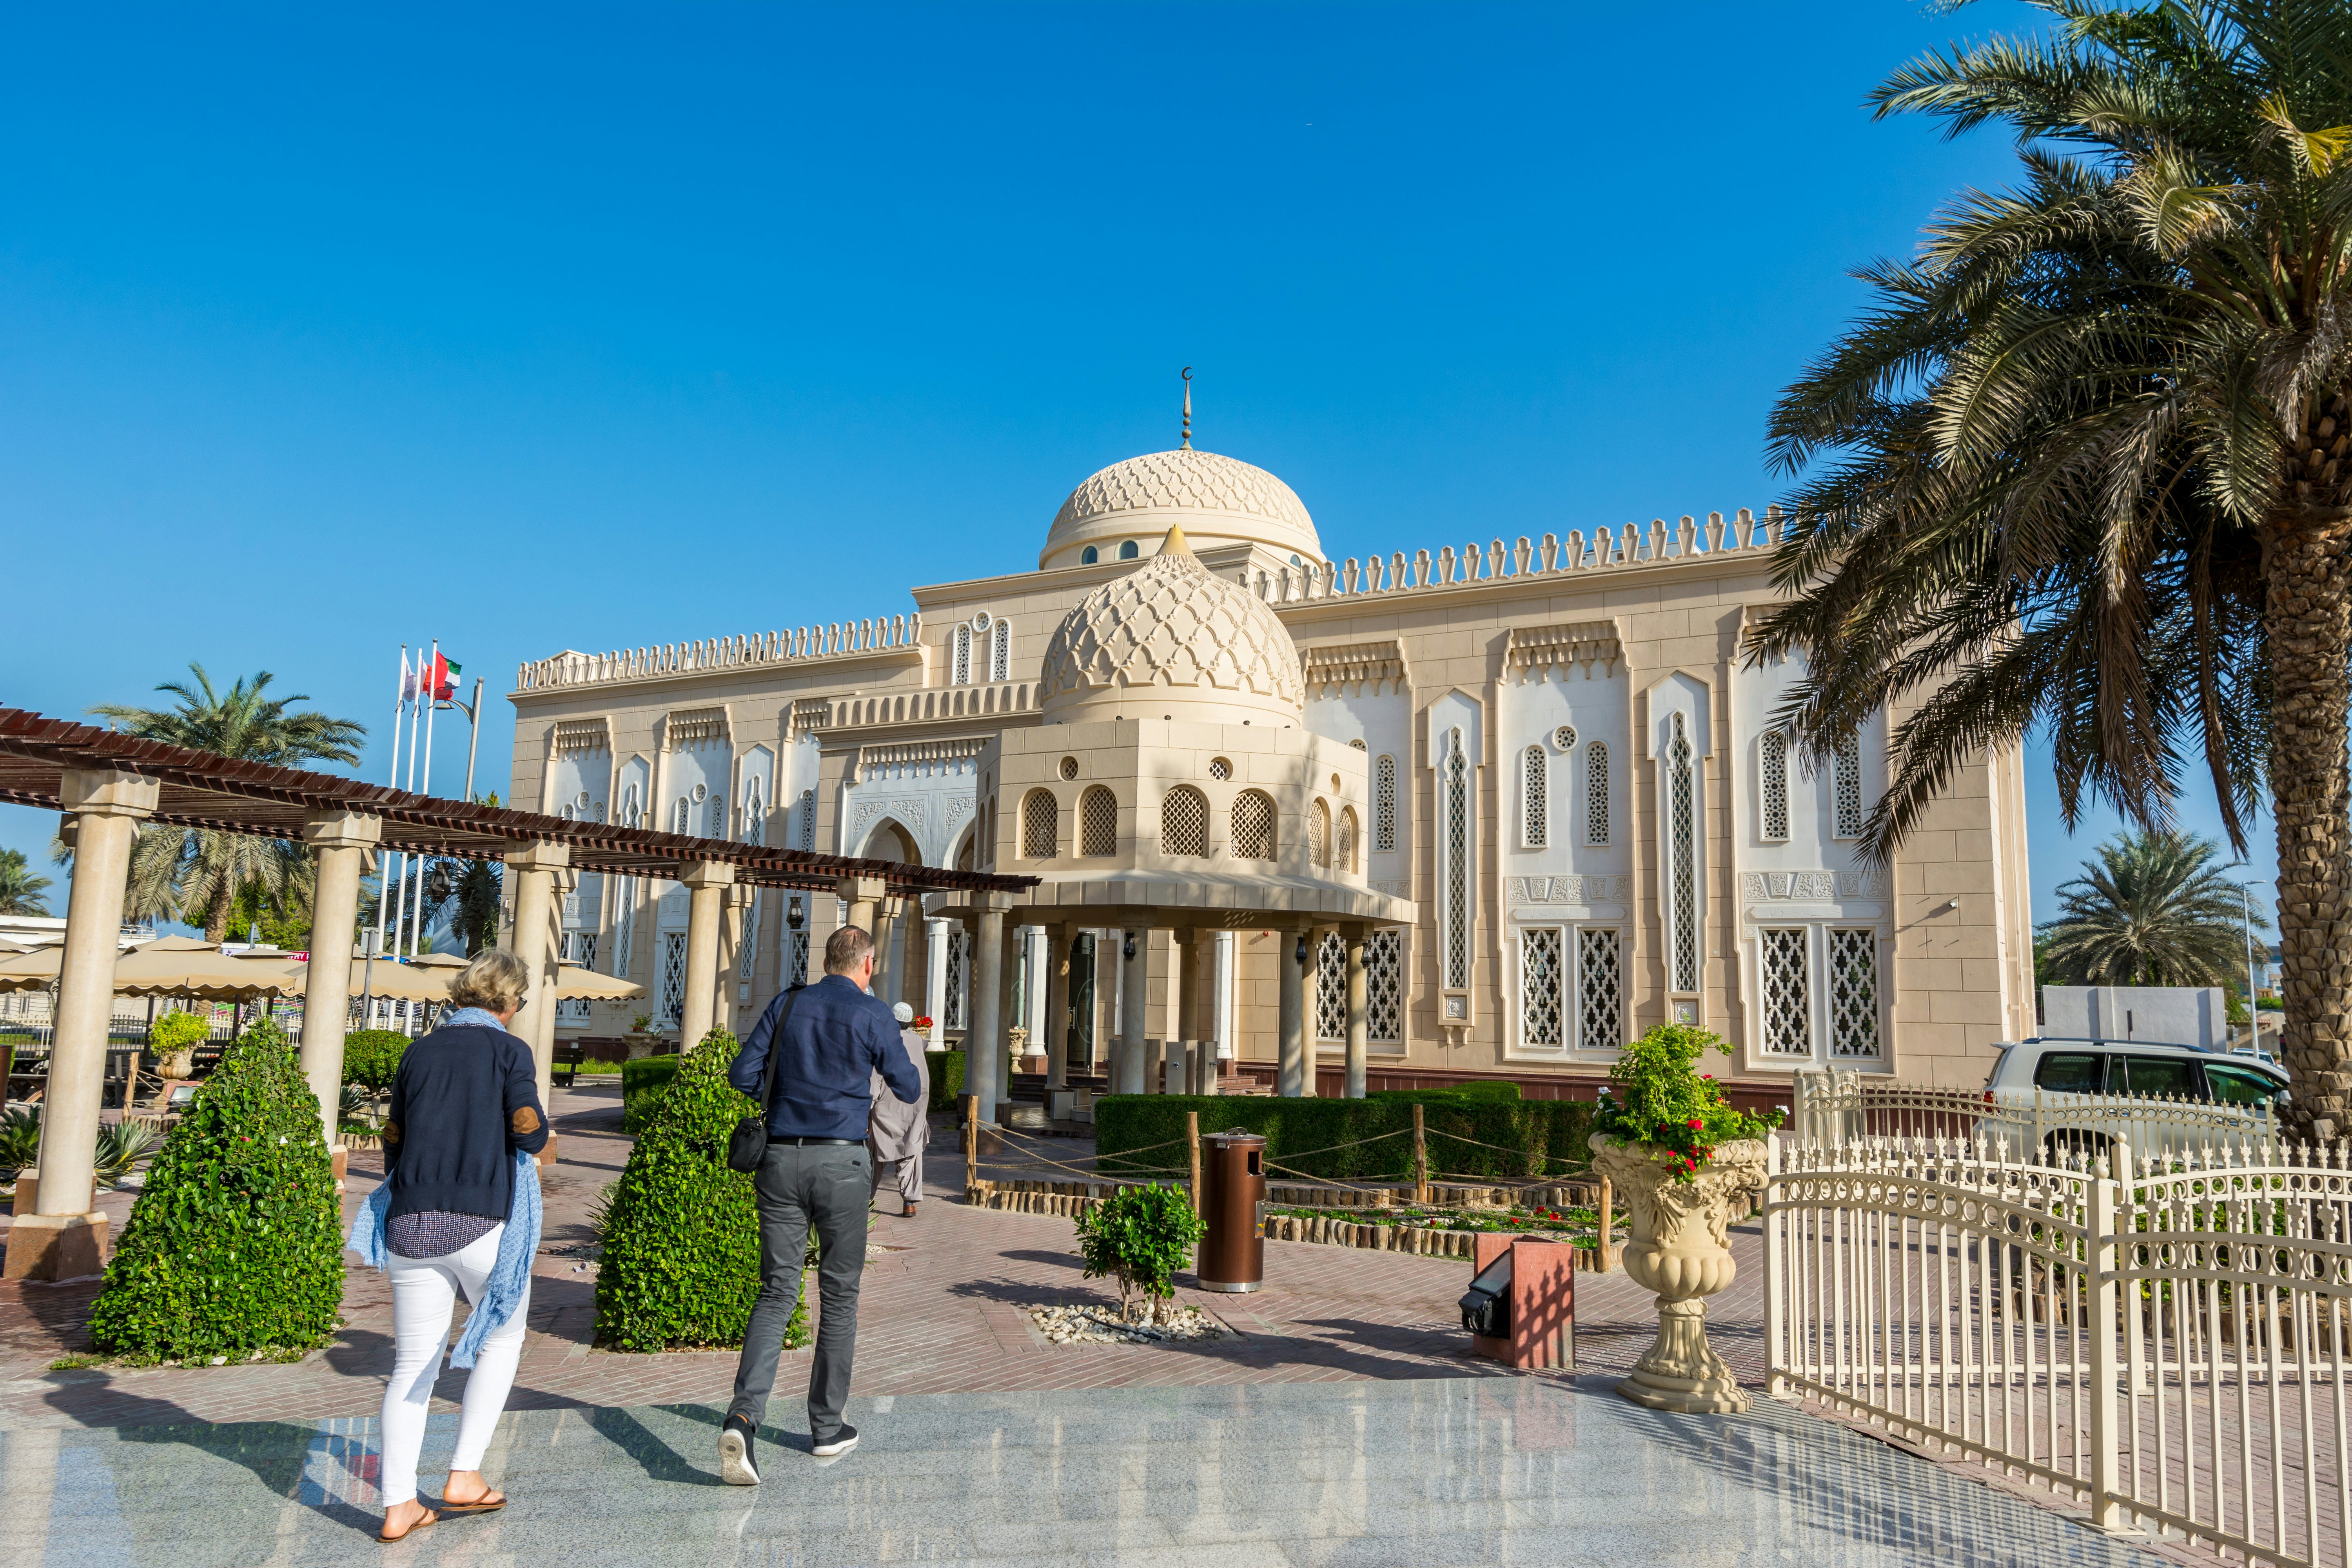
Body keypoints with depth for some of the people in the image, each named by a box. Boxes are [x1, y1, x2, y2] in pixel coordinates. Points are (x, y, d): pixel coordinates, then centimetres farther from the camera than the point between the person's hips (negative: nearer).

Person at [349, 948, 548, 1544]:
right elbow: (530, 1136, -10)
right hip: (485, 1224, -4)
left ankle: (398, 1506, 10)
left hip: (413, 1224, 4)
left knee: (413, 1364, 11)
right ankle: (464, 1477, 13)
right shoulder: (509, 1050, -3)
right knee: (502, 1339, 18)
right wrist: (530, 1095, 10)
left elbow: (394, 1140, 17)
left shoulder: (418, 1053, 12)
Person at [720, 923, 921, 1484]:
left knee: (777, 1292, 5)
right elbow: (909, 1091, 4)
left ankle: (744, 1416, -15)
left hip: (782, 1159, 3)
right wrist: (895, 1071, 26)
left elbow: (742, 1074, 4)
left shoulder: (787, 1006, 8)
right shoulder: (872, 1014, -2)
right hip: (842, 1163, -3)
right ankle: (827, 1427, 20)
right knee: (839, 1293, 11)